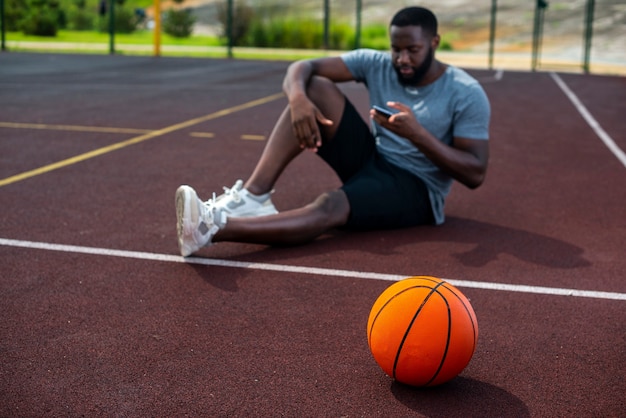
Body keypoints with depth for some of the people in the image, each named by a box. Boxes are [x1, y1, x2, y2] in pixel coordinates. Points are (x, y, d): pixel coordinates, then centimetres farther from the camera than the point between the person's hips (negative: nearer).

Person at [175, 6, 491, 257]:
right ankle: (253, 196, -29)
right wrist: (297, 98, -32)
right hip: (370, 160, 5)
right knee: (315, 88, -16)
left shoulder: (467, 94, -14)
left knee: (330, 207, -38)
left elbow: (475, 174, -19)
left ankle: (213, 228, -55)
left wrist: (418, 134, -31)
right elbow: (303, 68, -7)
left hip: (416, 191, -5)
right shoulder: (376, 64, -2)